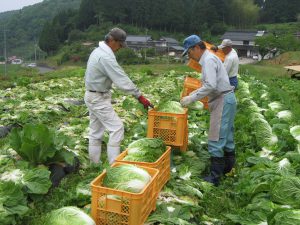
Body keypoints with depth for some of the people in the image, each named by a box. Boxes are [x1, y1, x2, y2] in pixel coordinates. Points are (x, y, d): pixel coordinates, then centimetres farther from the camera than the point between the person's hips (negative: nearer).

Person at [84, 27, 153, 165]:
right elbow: (122, 79, -27)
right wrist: (139, 96, -24)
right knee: (116, 127, -7)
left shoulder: (98, 51, 9)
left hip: (92, 96, 10)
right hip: (99, 98, -10)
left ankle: (94, 163, 23)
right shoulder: (106, 56, -23)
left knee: (96, 130, 14)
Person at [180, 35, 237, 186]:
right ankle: (228, 166, 33)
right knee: (226, 136, 19)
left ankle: (215, 177, 1)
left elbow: (210, 86, -26)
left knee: (216, 140, -6)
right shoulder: (209, 59, 16)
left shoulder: (208, 60, -16)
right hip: (226, 99, 10)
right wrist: (191, 95, 18)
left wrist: (192, 98, -21)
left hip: (222, 101, -10)